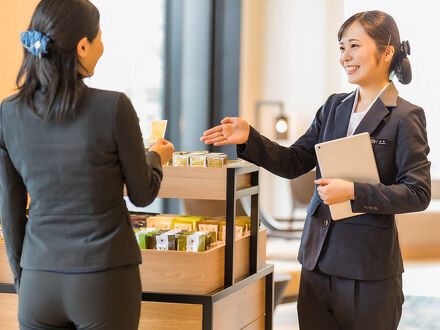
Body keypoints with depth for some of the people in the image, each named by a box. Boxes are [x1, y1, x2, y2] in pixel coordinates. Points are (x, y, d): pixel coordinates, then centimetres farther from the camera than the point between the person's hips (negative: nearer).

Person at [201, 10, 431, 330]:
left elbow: (418, 193, -12)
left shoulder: (405, 117, -8)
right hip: (318, 257, 6)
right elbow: (293, 162, 9)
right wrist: (249, 138, -5)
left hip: (368, 267, -6)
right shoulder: (334, 106, 11)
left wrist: (353, 192, -20)